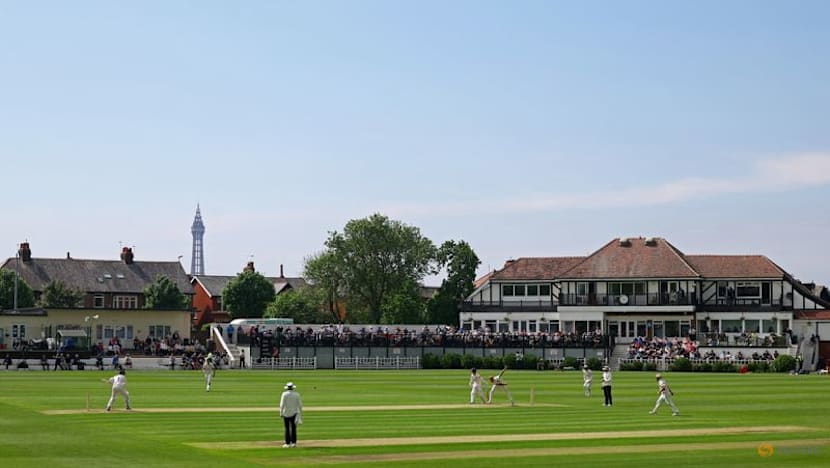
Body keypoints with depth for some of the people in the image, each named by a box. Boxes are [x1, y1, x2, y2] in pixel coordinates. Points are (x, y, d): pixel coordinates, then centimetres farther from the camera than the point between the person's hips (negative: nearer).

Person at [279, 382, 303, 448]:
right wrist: (300, 414, 10)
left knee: (287, 428, 0)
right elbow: (300, 405, 2)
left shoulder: (284, 394, -7)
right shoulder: (297, 394, 0)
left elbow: (282, 404, -12)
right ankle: (294, 443, 5)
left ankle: (287, 443, -2)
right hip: (294, 413, 2)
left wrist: (281, 413, -6)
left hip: (286, 414, -2)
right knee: (293, 428, 7)